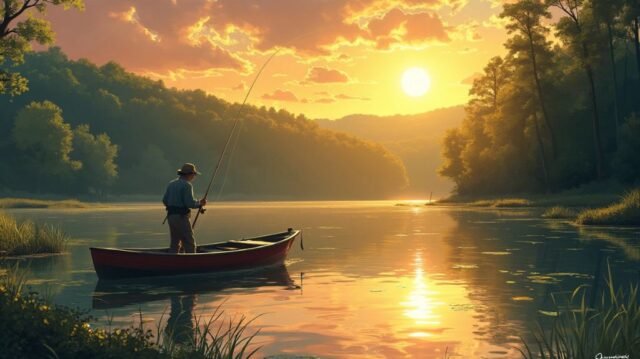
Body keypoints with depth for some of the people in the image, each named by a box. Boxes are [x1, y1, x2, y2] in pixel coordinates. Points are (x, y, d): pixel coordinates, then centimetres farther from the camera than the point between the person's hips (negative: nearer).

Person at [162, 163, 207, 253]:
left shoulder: (171, 184, 12)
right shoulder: (187, 185, -12)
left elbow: (165, 200, 10)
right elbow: (190, 203, -18)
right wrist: (200, 203, -1)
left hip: (171, 216, 8)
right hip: (181, 217, -8)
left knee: (175, 243, 13)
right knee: (189, 243, -2)